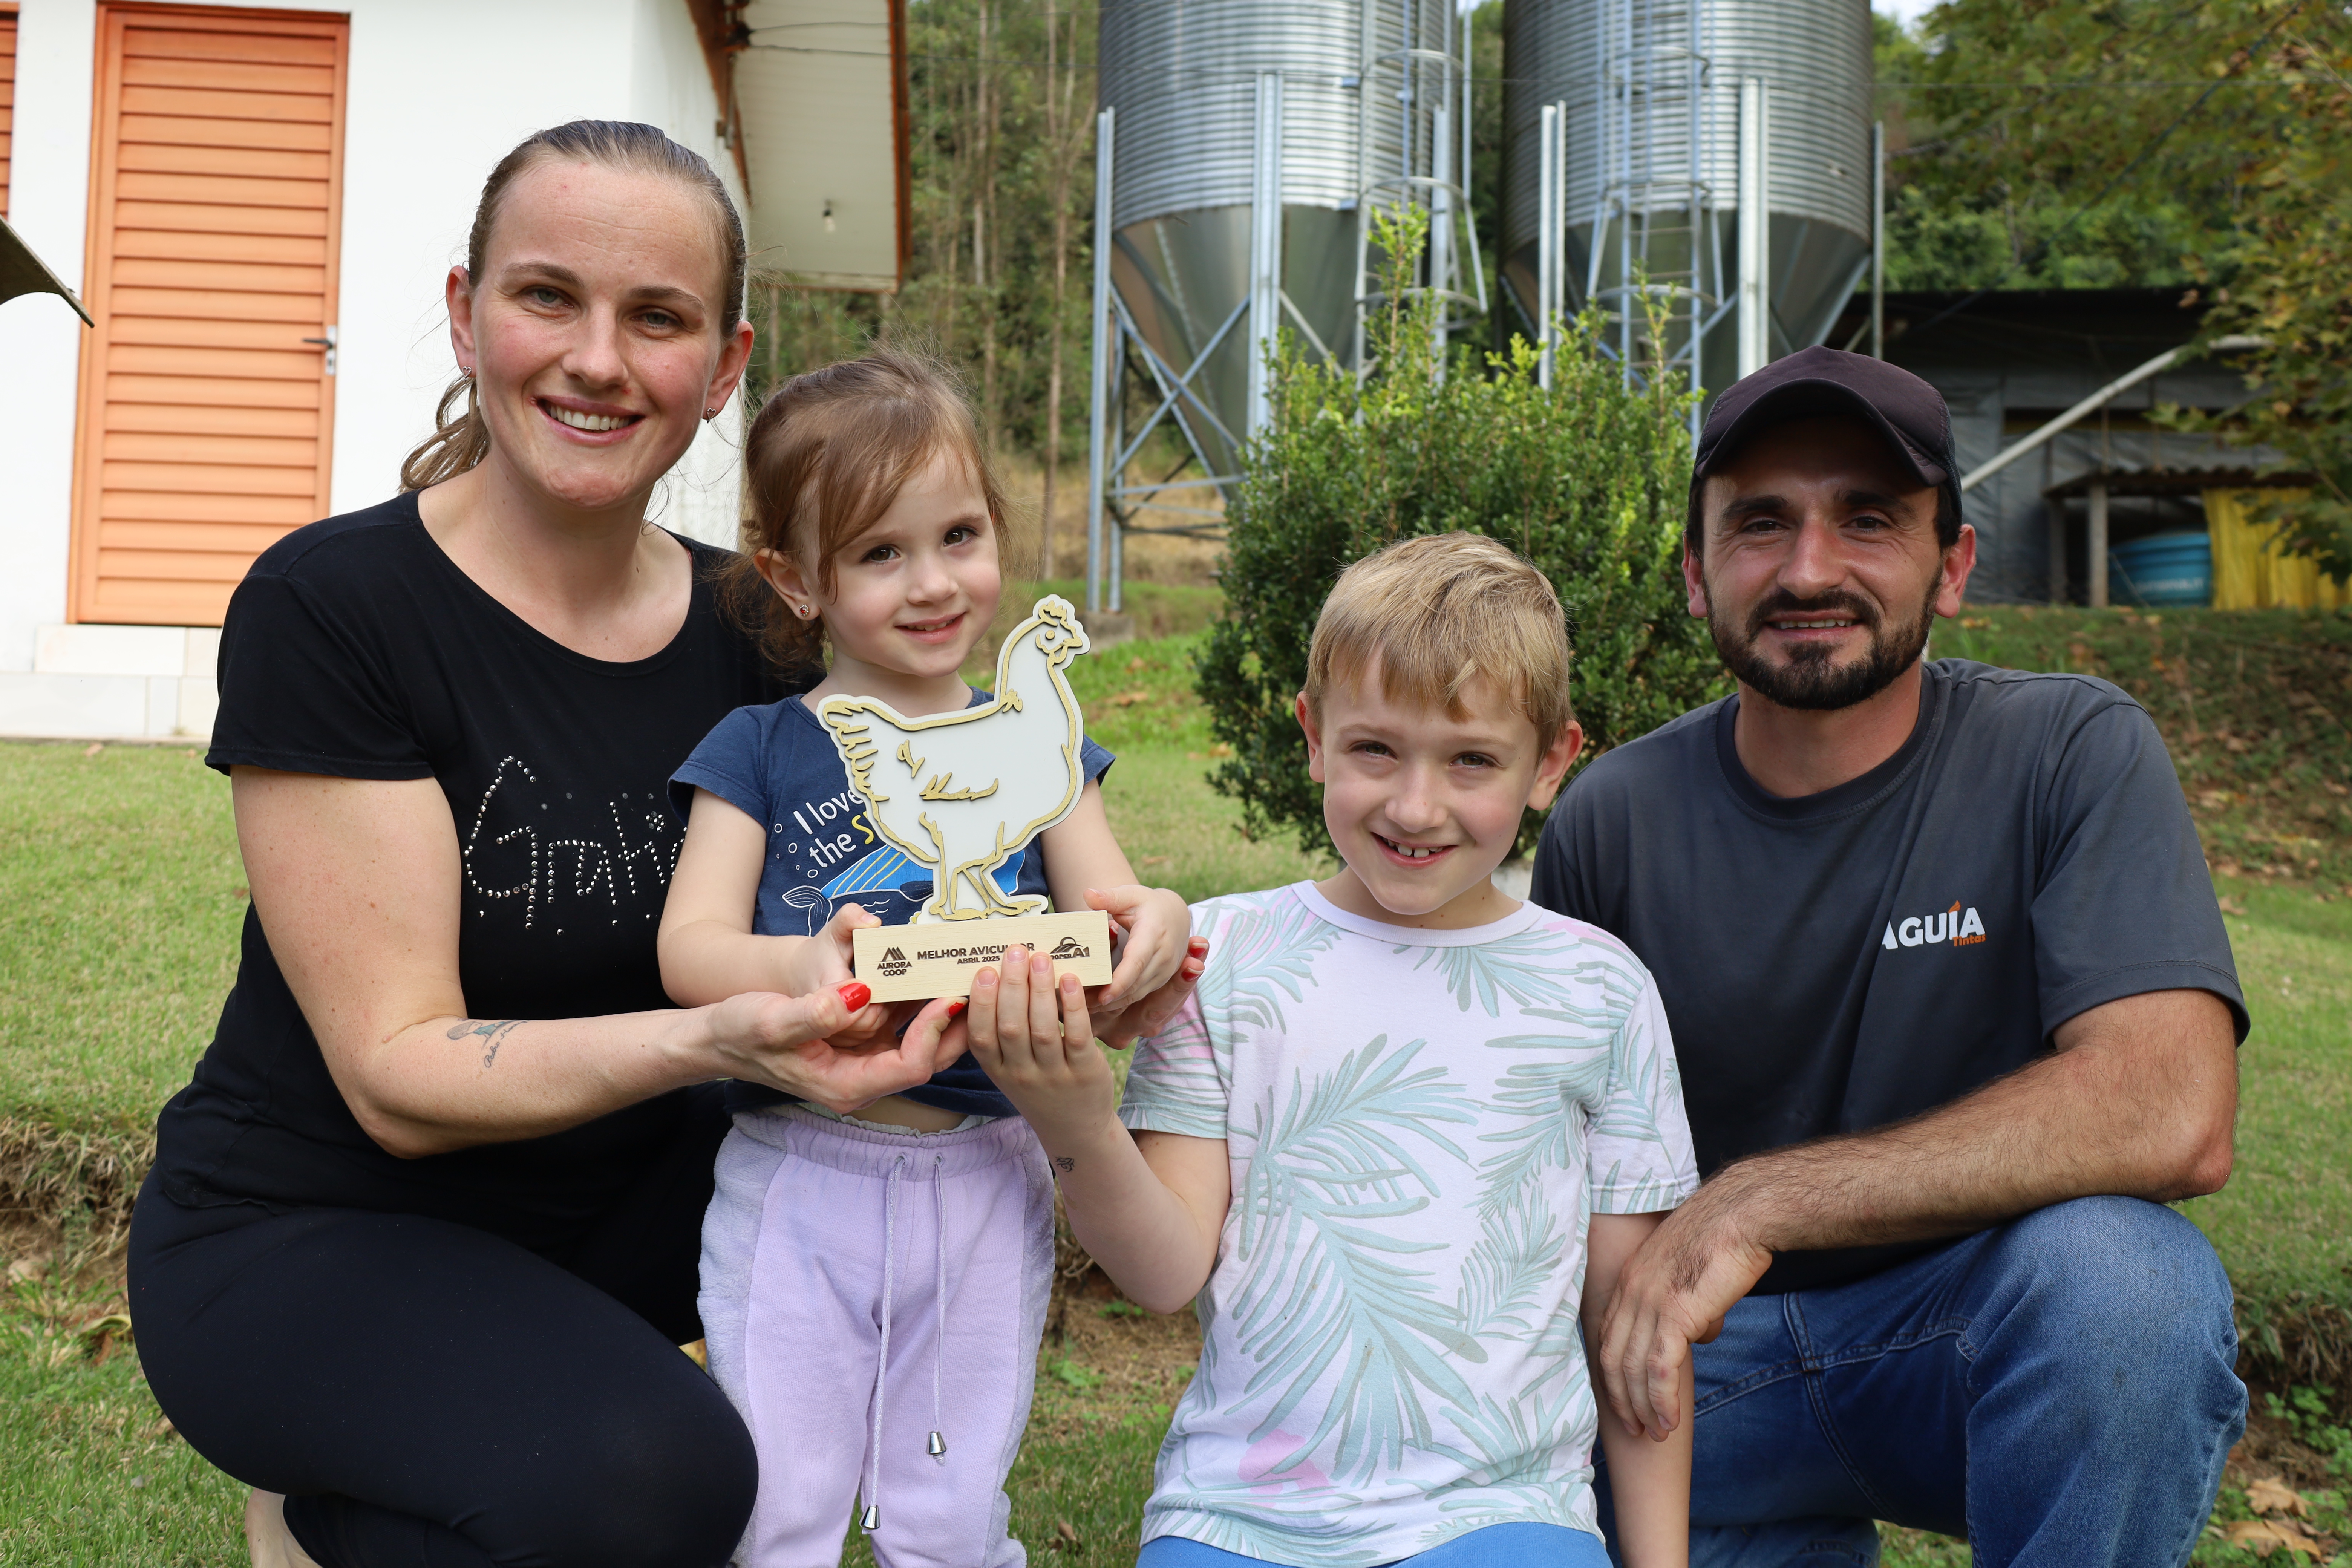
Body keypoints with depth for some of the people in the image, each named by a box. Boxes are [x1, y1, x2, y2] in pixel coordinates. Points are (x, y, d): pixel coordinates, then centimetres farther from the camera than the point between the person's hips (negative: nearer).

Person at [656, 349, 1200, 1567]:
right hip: (796, 1183, -1)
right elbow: (689, 947, -9)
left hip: (982, 1186, 2)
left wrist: (1152, 924, -24)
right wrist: (801, 966, -31)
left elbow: (1106, 902, 0)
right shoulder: (760, 751, -1)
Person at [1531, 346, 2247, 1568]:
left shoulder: (2074, 753, -11)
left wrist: (1757, 1203, -27)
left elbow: (2175, 1118, -25)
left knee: (2107, 1266, -34)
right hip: (1715, 1356, 3)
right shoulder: (1611, 823, -3)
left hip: (1982, 1331, -3)